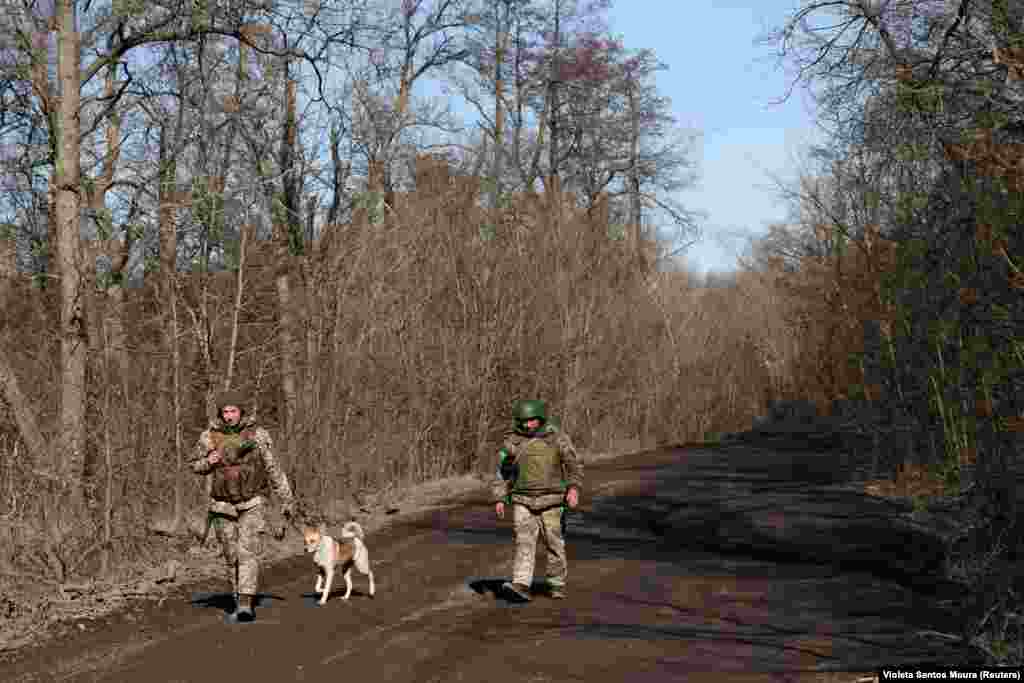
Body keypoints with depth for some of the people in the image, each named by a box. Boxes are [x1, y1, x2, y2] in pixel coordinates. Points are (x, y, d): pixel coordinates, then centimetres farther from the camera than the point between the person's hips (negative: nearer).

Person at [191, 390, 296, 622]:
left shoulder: (258, 435, -10)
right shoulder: (209, 437, -7)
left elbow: (274, 469, -2)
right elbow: (196, 466, 8)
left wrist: (287, 499, 0)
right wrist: (207, 462, -16)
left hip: (251, 505, -2)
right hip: (222, 506, 2)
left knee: (248, 554, -12)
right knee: (232, 556, 11)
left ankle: (245, 605, -14)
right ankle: (238, 593, 32)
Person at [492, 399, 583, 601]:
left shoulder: (557, 437, -4)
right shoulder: (512, 441, -1)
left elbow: (574, 465, -3)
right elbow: (502, 471, 5)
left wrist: (574, 488, -18)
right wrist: (499, 499, -1)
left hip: (550, 500, -1)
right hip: (523, 501, 1)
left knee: (553, 543, 5)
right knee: (524, 541, -11)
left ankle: (557, 584, 21)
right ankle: (521, 586, -20)